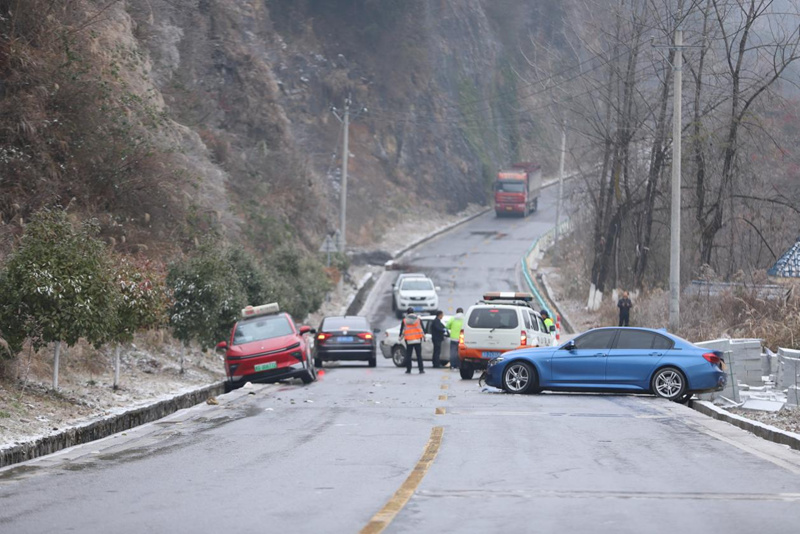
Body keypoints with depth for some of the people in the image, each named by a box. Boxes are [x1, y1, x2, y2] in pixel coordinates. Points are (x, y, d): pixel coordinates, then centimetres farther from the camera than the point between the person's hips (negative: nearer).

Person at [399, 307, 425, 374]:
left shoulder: (404, 320, 2)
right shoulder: (418, 319, 4)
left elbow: (402, 330, 6)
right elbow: (422, 328, 7)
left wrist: (400, 337, 20)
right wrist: (424, 335, 20)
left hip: (408, 340, 0)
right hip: (418, 339, 0)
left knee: (408, 355, 5)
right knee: (419, 355, 0)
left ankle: (408, 370, 4)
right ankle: (421, 369, -5)